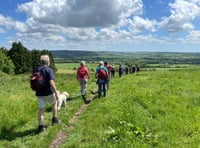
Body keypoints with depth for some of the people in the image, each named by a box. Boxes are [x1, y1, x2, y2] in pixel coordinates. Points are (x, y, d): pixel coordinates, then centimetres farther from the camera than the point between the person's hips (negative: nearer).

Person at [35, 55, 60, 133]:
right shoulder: (49, 70, -13)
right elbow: (51, 83, -23)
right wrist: (56, 93, -17)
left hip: (39, 93, 4)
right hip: (48, 93, -4)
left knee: (41, 109, 9)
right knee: (54, 103, 23)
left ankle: (41, 126, 7)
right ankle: (54, 119, 27)